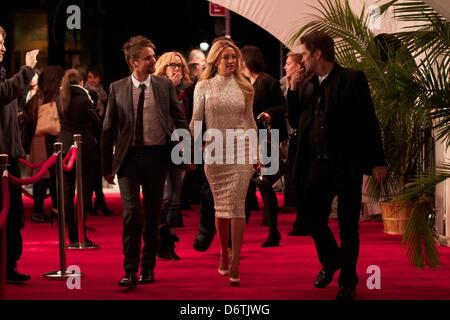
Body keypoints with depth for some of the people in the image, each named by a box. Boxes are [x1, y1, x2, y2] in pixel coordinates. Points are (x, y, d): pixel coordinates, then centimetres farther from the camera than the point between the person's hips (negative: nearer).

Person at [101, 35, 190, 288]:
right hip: (129, 156, -1)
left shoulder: (165, 86, 4)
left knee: (153, 215, 9)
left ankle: (148, 268, 22)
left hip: (157, 156, 1)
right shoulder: (117, 89, 2)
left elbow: (180, 120, 7)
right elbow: (109, 129, 6)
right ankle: (130, 270, -4)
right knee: (132, 213, -11)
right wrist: (107, 165, 6)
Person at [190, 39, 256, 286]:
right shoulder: (203, 87, 2)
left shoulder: (244, 87, 5)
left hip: (240, 151, 0)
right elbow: (196, 121, 3)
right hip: (214, 152, 0)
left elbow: (250, 121, 11)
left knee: (236, 206, -8)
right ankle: (224, 254, 24)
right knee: (220, 206, 8)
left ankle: (235, 264, -11)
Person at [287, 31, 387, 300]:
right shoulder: (307, 85, 10)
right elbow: (296, 122, 14)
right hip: (316, 163, 5)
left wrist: (377, 160, -12)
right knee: (313, 218, 11)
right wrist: (293, 91, 1)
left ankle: (348, 281, 18)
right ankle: (331, 262, 36)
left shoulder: (353, 79, -8)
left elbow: (369, 122, -9)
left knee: (348, 225, 5)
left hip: (347, 164, -5)